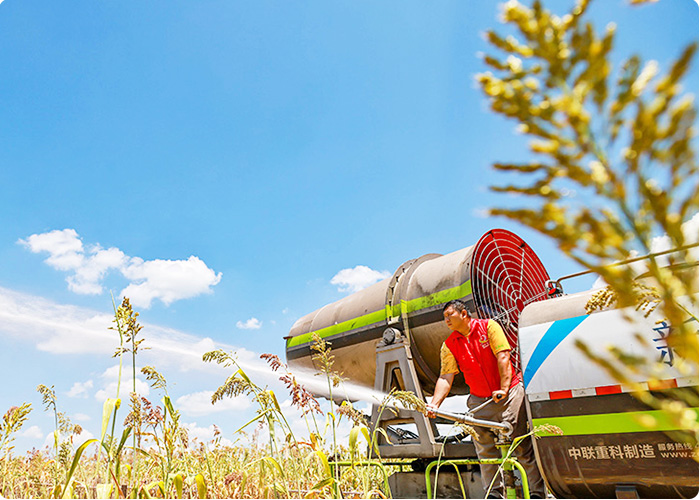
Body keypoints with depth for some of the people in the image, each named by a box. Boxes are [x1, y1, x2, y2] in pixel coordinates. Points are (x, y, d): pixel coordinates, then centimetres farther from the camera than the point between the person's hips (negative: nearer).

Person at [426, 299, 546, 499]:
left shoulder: (488, 326, -6)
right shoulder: (449, 345, 1)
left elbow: (503, 357, -12)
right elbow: (445, 378, -5)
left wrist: (503, 388, -20)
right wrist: (434, 404, -18)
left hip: (508, 393, -3)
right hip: (479, 400, 3)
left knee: (523, 445, 1)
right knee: (485, 449, 5)